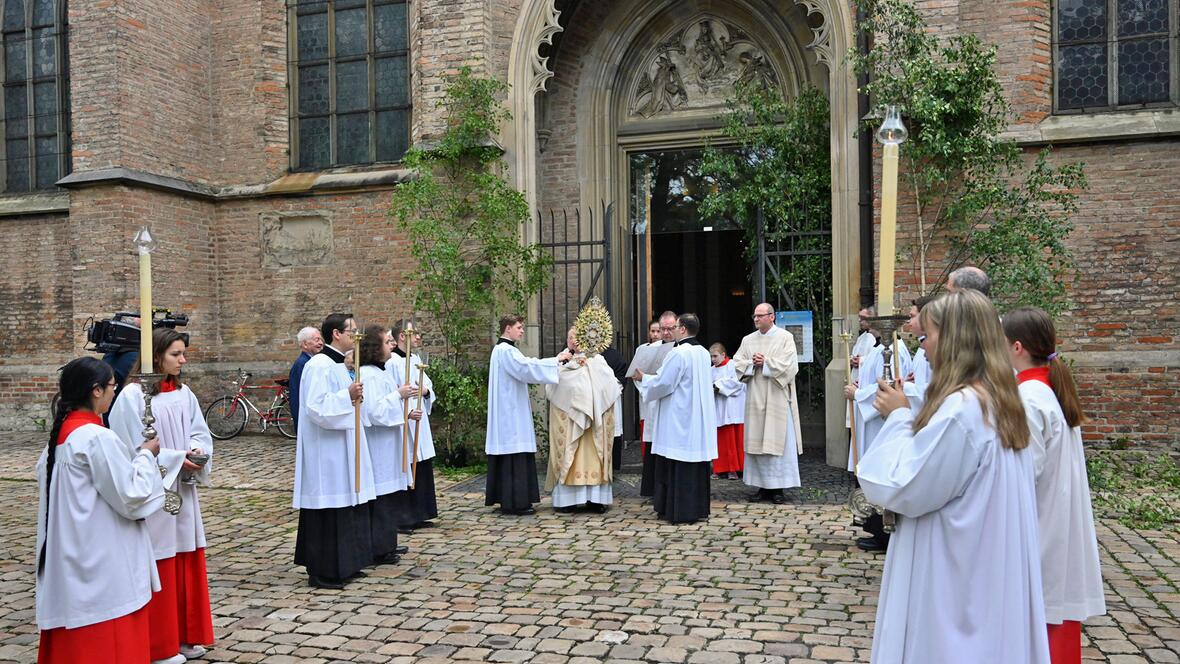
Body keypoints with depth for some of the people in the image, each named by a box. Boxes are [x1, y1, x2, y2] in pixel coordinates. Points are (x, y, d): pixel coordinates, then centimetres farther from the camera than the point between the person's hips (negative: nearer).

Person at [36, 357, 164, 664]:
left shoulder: (60, 435, 7)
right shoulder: (98, 438, -20)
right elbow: (132, 496, -17)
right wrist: (146, 455, -4)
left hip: (69, 561, 9)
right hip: (104, 564, -9)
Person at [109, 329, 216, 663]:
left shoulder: (184, 393, 7)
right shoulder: (133, 395, -12)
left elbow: (201, 433, 8)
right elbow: (133, 448, -14)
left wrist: (197, 453, -12)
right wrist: (176, 458, -17)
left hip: (183, 491, 6)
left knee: (187, 561, 11)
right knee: (159, 565, 2)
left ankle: (187, 634, 25)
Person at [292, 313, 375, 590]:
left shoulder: (337, 364, 14)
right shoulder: (319, 366, -16)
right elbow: (316, 407, -24)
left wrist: (354, 395, 8)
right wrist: (347, 396, -25)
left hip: (342, 448, 10)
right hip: (326, 450, -10)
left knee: (345, 505, 14)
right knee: (327, 508, -4)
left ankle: (343, 565, 24)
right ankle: (322, 571, 6)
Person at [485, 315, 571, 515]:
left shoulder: (503, 349, 19)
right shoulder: (506, 350, -15)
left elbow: (521, 371, 20)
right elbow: (527, 367, -24)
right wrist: (557, 359, -18)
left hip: (509, 411, 11)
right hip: (511, 412, -11)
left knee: (509, 456, 11)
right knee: (515, 454, -8)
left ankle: (506, 500, 16)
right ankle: (514, 502, -5)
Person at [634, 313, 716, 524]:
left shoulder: (678, 353, -16)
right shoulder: (703, 353, 10)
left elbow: (662, 384, -17)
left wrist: (643, 378, 2)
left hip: (678, 419, -8)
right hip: (699, 419, 8)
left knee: (678, 466, -2)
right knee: (696, 465, 12)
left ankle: (679, 510, 2)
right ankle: (698, 508, 18)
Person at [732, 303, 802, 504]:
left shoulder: (785, 337, -1)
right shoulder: (748, 340, 13)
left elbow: (790, 366, -10)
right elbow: (737, 363, 6)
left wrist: (766, 363, -13)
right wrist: (752, 364, -11)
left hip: (777, 399, -4)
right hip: (755, 399, 4)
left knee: (779, 442, -2)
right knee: (756, 442, 5)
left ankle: (778, 487, 4)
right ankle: (762, 486, 13)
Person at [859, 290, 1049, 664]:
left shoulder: (960, 407, -24)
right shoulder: (998, 402, 6)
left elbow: (904, 489, -20)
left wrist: (899, 418, -11)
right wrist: (909, 415, 5)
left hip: (952, 576, -9)